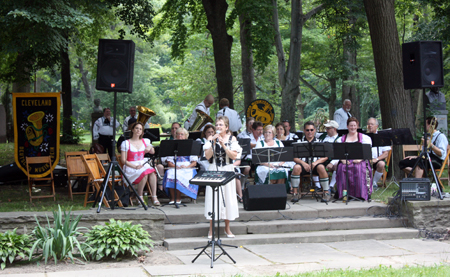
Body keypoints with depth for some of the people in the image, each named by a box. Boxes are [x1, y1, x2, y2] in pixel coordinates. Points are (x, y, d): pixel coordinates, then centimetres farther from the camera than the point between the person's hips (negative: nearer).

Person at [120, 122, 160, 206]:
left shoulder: (145, 141, 13)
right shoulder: (126, 143, -1)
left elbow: (153, 152, 19)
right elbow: (123, 160, -6)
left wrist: (150, 147, -5)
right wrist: (135, 167, -20)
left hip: (143, 165, 4)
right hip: (130, 167, -4)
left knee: (152, 172, -30)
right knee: (145, 174, -34)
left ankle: (154, 197, -32)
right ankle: (139, 197, -17)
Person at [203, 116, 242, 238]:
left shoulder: (232, 139, 3)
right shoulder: (211, 138, 4)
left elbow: (234, 156, -8)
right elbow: (207, 156, -6)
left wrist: (223, 144, -15)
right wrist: (213, 142, -15)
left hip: (227, 171, 0)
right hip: (213, 170, 0)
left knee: (228, 197, 3)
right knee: (213, 197, -3)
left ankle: (227, 228, 16)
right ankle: (211, 229, 5)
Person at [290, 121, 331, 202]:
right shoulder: (299, 142, 11)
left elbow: (325, 157, 2)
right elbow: (295, 157, 1)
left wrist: (316, 162, -16)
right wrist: (303, 163, -18)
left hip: (316, 164, 0)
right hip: (303, 163, 0)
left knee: (321, 167, -35)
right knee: (296, 167, -34)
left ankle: (326, 193, -23)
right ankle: (295, 193, -25)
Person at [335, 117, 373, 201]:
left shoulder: (364, 138, 14)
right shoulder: (342, 139, 20)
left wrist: (359, 159, -16)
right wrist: (343, 160, -13)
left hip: (360, 162, -1)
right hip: (346, 161, 2)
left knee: (359, 168, -36)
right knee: (342, 167, -33)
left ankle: (361, 194, -29)